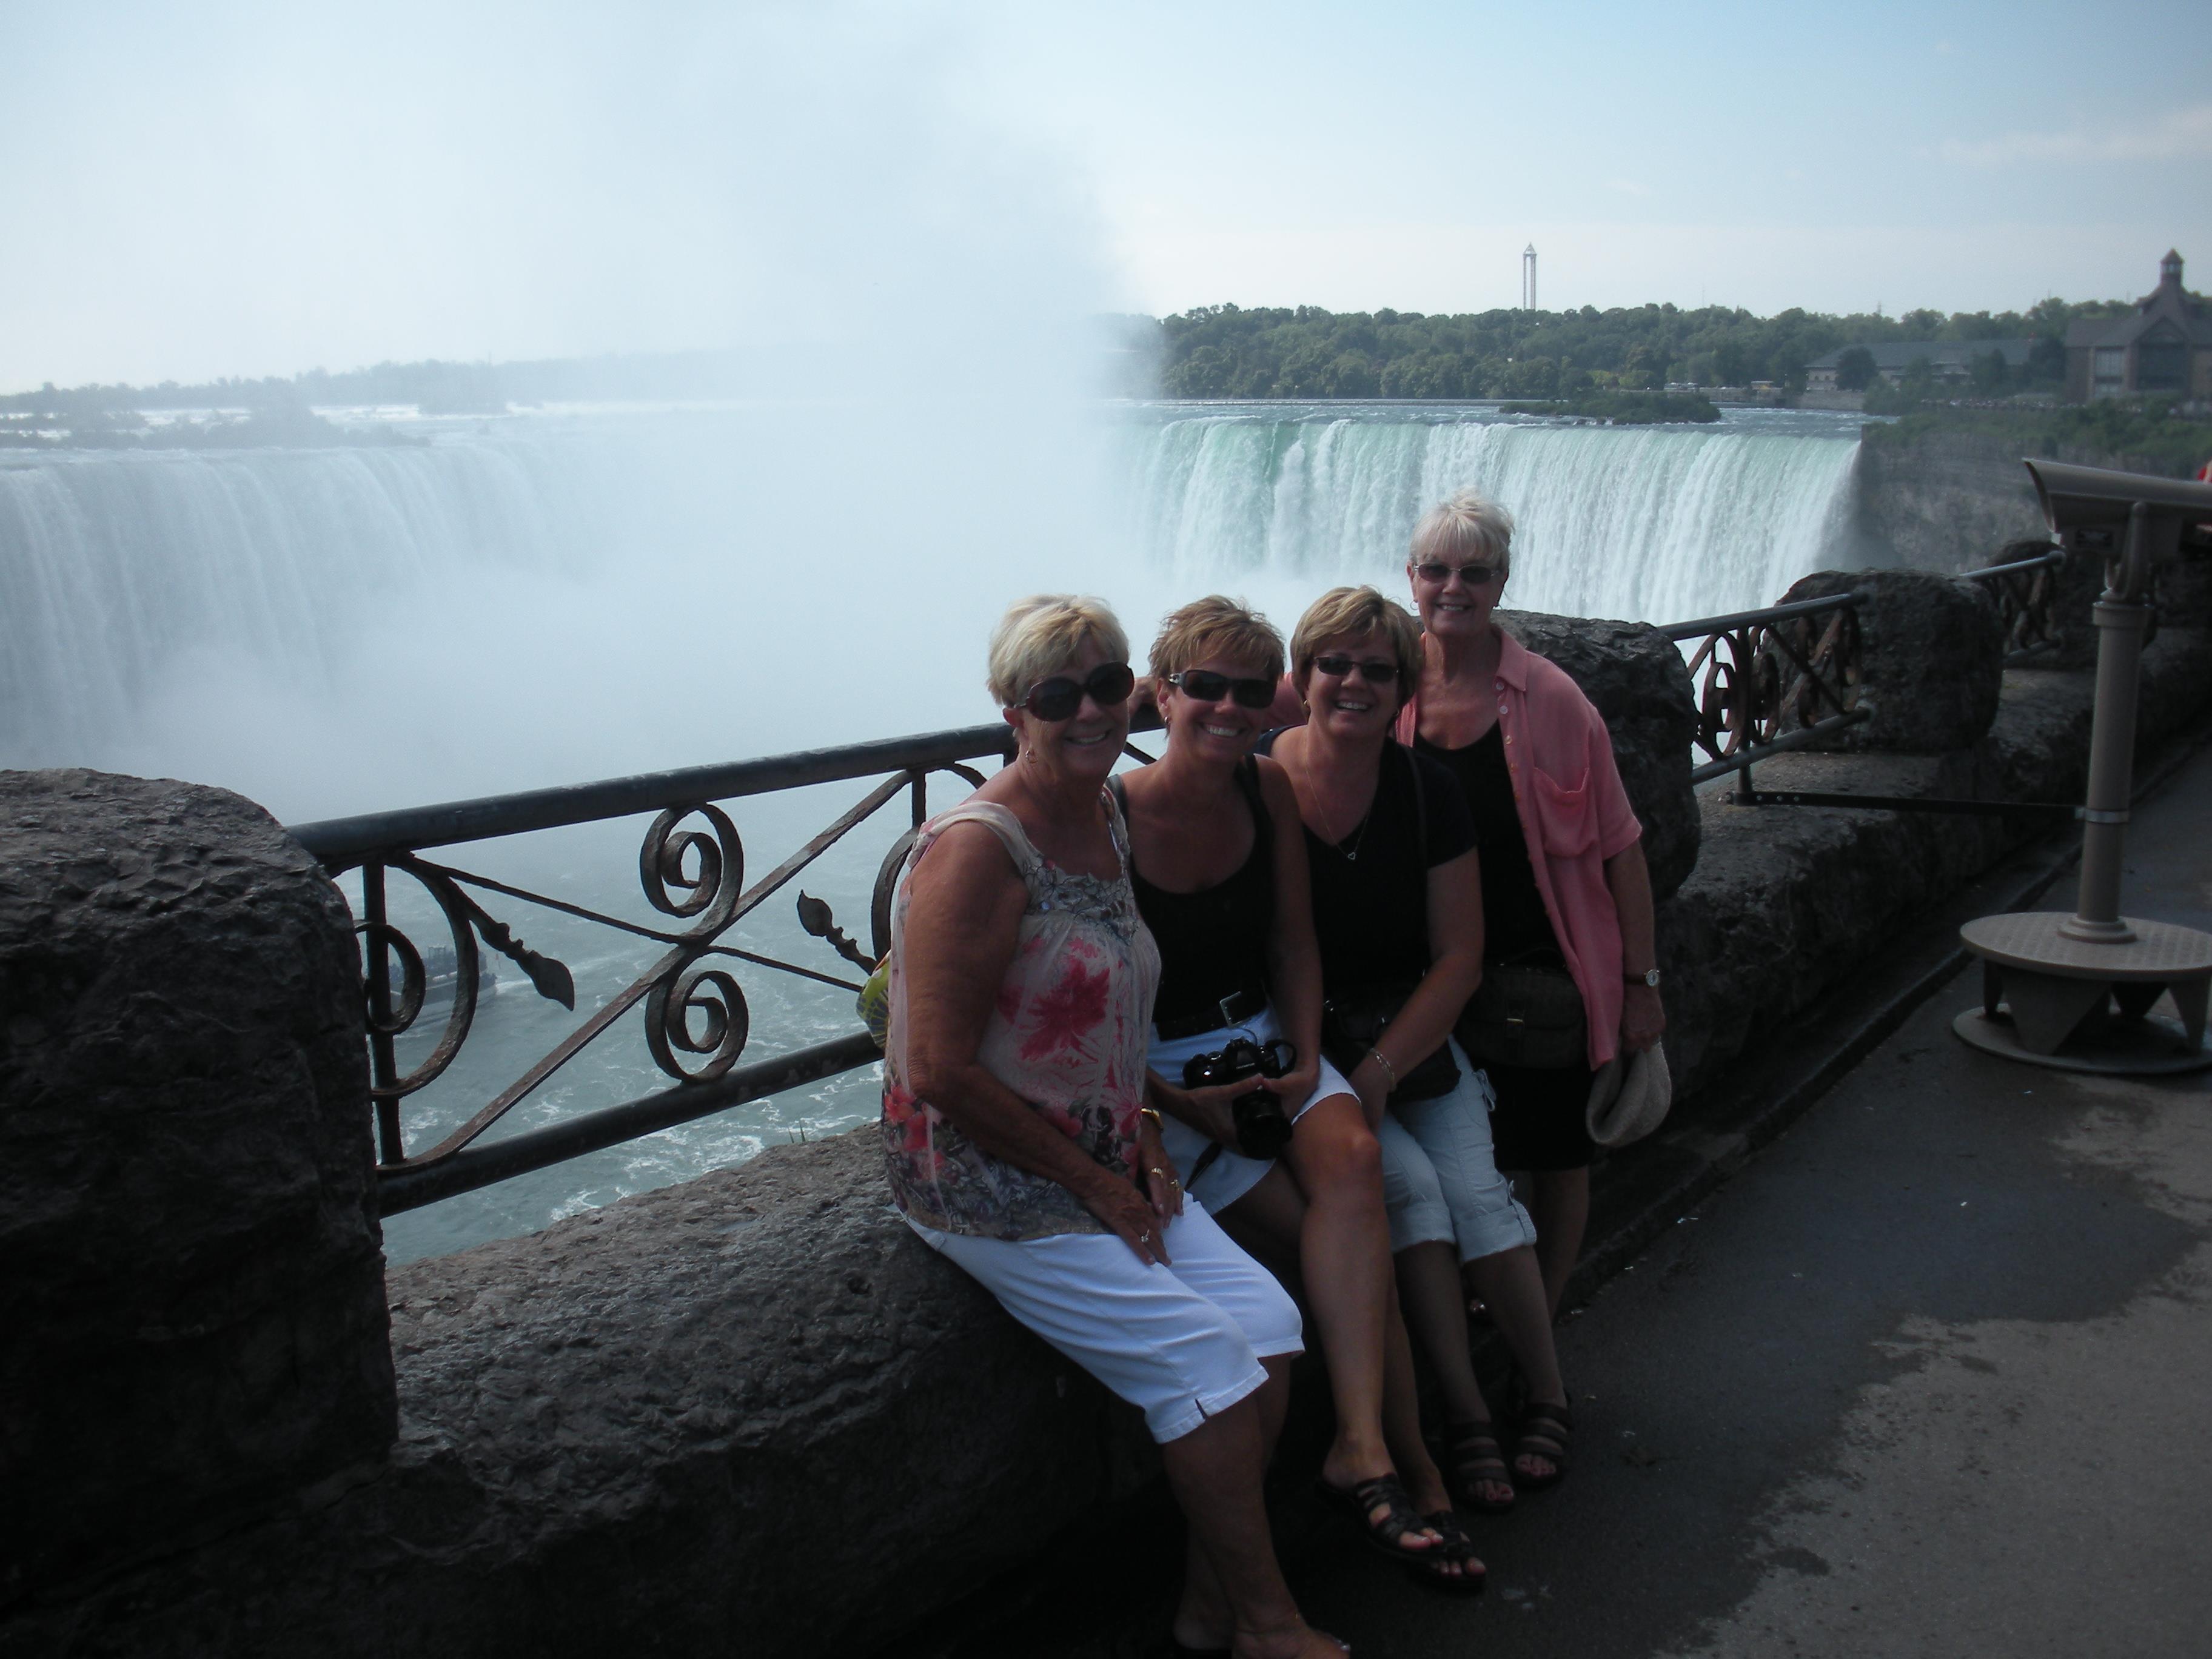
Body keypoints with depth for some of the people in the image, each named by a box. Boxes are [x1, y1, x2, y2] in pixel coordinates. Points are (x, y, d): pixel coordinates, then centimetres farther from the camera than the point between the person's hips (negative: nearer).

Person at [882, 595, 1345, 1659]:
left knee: (1271, 1323, -1)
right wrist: (1095, 1181, -16)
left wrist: (1143, 1136, 3)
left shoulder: (1108, 823, 7)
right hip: (990, 1190, -8)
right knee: (1209, 1360, -11)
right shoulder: (978, 847, -21)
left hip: (1100, 1165, 8)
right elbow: (942, 1072, -24)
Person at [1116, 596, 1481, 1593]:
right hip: (1157, 1077, -4)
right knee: (1353, 1234, -21)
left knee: (1351, 1157, -28)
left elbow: (1294, 944, 11)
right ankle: (1407, 1461, -9)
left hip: (1264, 1044, 4)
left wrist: (1305, 1057, -4)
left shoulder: (1269, 789, 2)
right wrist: (1182, 1104, -17)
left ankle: (1361, 1452, -24)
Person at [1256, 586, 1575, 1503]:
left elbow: (1459, 957, -2)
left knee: (1475, 1190, -15)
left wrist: (1380, 1069, -13)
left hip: (1412, 1035, 2)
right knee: (1408, 1182, -21)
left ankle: (1550, 1394, 6)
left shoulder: (1428, 792, -3)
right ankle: (1465, 1415, -7)